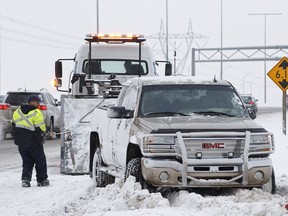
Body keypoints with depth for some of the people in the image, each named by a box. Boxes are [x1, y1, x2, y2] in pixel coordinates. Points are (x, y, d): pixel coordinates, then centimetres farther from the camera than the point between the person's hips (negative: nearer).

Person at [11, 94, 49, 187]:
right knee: (40, 161, 11)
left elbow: (13, 124, 11)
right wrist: (41, 133, 3)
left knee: (26, 161, 14)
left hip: (21, 142, 5)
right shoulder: (36, 113, -16)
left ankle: (25, 179, -1)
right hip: (34, 142, -5)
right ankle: (42, 180, 16)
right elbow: (41, 128, -19)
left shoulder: (17, 112, 4)